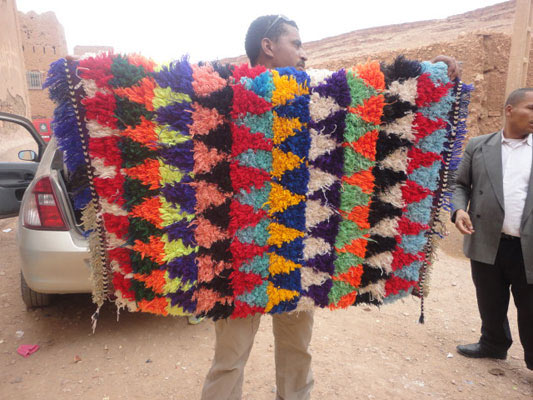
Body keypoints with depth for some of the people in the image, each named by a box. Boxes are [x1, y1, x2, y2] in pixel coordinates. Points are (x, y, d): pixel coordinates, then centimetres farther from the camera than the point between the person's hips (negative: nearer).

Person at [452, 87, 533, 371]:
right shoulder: (478, 146, 6)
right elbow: (461, 184, 10)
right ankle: (494, 344, 41)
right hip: (488, 243, 1)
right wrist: (459, 209, -10)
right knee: (490, 304, 18)